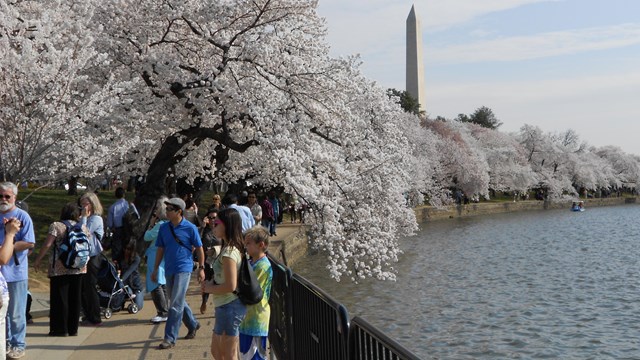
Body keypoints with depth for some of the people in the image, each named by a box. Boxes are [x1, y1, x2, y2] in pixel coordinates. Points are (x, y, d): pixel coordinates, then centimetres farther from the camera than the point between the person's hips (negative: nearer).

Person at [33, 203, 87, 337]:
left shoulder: (56, 226, -5)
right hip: (79, 268, 4)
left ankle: (61, 329, 6)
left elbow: (47, 245, -11)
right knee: (75, 298, 8)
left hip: (60, 268, -4)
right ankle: (73, 329, 12)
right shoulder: (83, 228, 7)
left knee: (59, 298, 3)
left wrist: (38, 260, -4)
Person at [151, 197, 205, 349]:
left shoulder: (190, 228, -8)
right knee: (178, 302, 17)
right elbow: (160, 249, 12)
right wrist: (155, 270, 11)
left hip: (183, 269, -6)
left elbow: (199, 249, -1)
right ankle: (193, 324, 38)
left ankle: (170, 338, -5)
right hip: (169, 269, 6)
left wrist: (201, 268, -2)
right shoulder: (164, 227, 5)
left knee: (176, 305, -9)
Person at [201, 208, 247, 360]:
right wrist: (211, 284, 4)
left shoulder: (229, 252, -21)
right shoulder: (233, 248, 10)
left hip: (229, 307, -10)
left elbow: (230, 286, -26)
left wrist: (209, 288, -10)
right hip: (227, 306, 10)